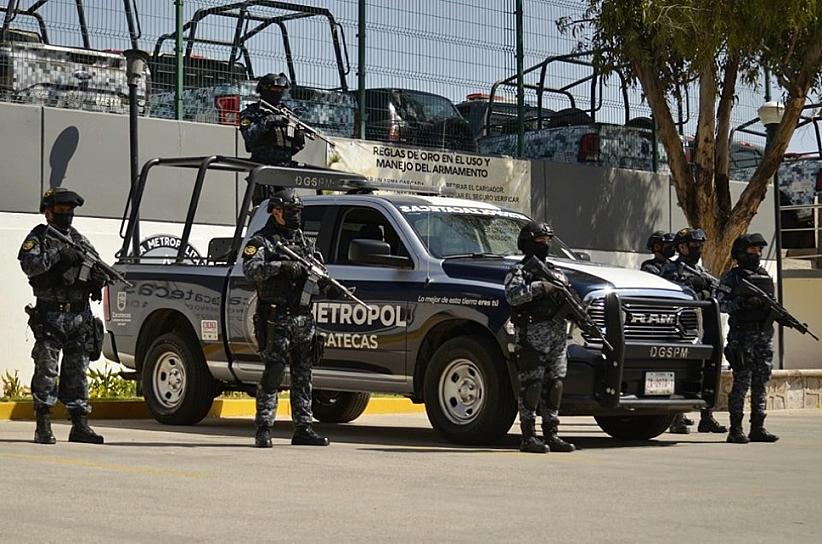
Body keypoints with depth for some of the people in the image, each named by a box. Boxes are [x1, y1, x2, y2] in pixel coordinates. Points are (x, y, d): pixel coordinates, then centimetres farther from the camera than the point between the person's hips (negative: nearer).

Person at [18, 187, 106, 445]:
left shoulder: (79, 240, 16)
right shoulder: (39, 237, 1)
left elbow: (95, 267, 18)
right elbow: (29, 264, -17)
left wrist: (97, 278, -4)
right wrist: (58, 255, -24)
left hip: (80, 317, 5)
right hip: (50, 316, -5)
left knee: (78, 373, 6)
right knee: (46, 370, -7)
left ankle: (80, 425, 9)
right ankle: (43, 426, -3)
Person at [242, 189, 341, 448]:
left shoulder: (302, 240, 19)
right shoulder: (261, 241, -2)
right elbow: (251, 269, -19)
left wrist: (327, 286, 2)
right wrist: (282, 265, -30)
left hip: (303, 319, 7)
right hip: (276, 319, -7)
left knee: (303, 375, 8)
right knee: (273, 372, -10)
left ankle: (303, 428, 13)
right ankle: (264, 429, -8)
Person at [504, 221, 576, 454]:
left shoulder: (555, 271, 22)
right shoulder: (519, 271, 1)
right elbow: (512, 295, -17)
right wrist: (539, 287, -23)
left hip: (557, 337, 7)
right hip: (532, 336, -7)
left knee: (554, 385, 7)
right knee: (531, 386, -7)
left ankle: (550, 435, 13)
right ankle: (528, 437, -5)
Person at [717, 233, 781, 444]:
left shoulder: (765, 276, 16)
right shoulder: (732, 277, -1)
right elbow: (720, 303, -9)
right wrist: (743, 303, -21)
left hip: (765, 335, 6)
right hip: (742, 337, -6)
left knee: (761, 383, 6)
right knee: (741, 383, -7)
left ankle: (758, 428, 11)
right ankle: (736, 430, -4)